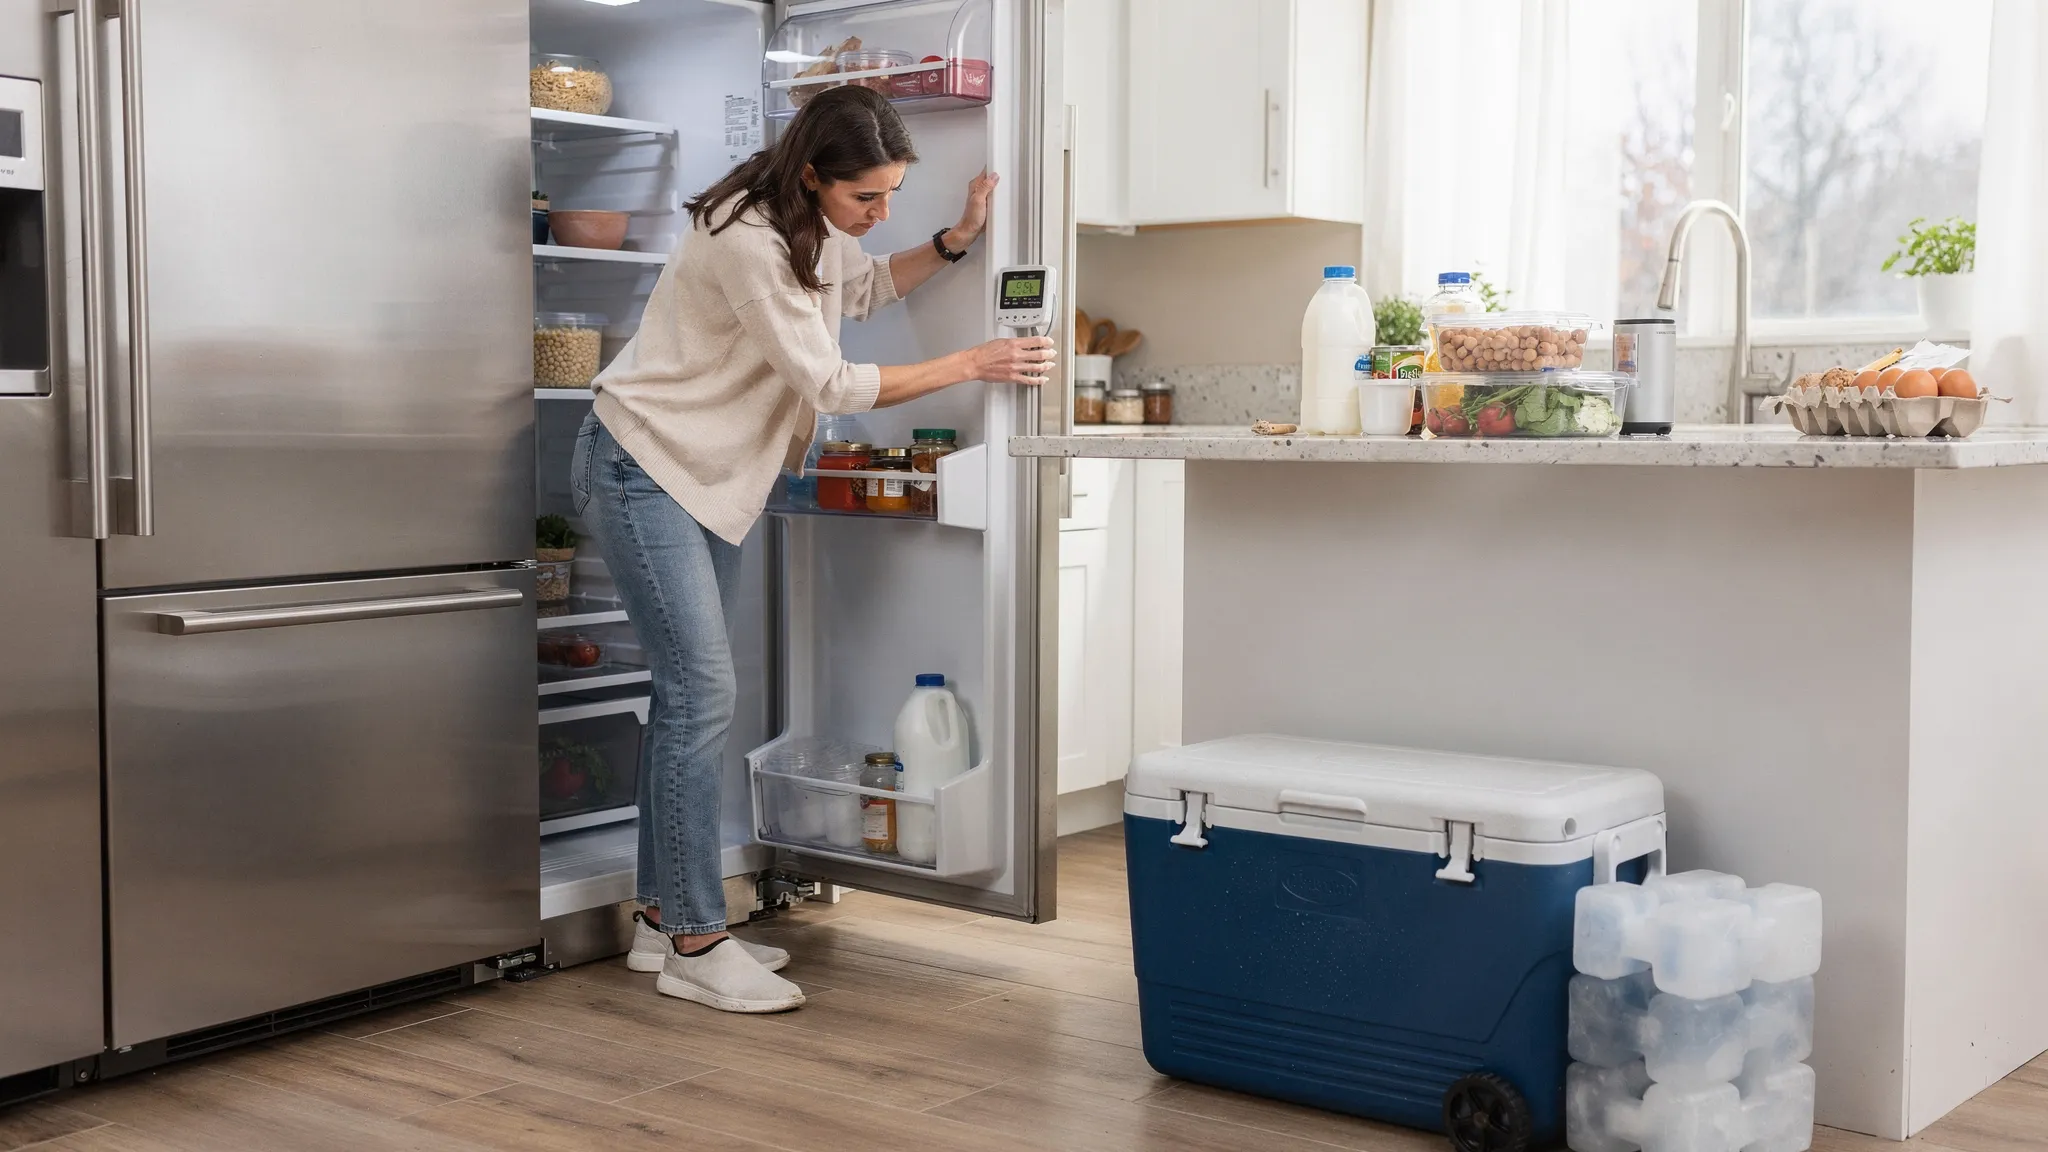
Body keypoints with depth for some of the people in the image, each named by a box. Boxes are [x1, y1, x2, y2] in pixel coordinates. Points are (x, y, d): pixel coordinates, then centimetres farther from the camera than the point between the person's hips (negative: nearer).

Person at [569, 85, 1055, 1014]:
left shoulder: (818, 228, 3)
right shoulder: (747, 242, -25)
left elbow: (866, 287, 23)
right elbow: (828, 383, -23)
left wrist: (955, 240, 7)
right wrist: (972, 365, -19)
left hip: (710, 476, 10)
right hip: (642, 467, -9)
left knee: (691, 689, 9)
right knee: (702, 689, -13)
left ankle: (662, 913, 16)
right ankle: (694, 943, -7)